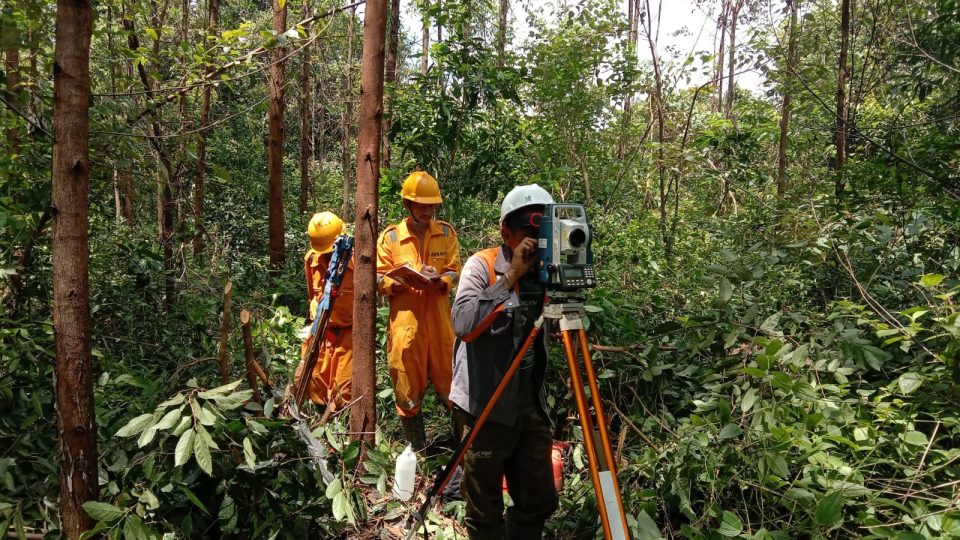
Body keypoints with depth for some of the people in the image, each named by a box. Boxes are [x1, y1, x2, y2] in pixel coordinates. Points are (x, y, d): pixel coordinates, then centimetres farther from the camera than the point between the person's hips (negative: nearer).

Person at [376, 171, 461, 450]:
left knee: (450, 382, 4)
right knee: (408, 387, 5)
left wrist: (440, 281, -17)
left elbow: (455, 271, 4)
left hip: (439, 321, 1)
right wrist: (402, 281, -19)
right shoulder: (390, 236, 2)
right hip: (405, 321, -1)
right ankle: (416, 448, 21)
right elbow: (379, 279, 1)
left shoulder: (446, 232, 7)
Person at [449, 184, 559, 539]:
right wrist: (511, 277, -26)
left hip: (532, 408, 5)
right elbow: (463, 324, -26)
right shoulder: (482, 266, -10)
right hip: (487, 408, -5)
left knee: (540, 503, 16)